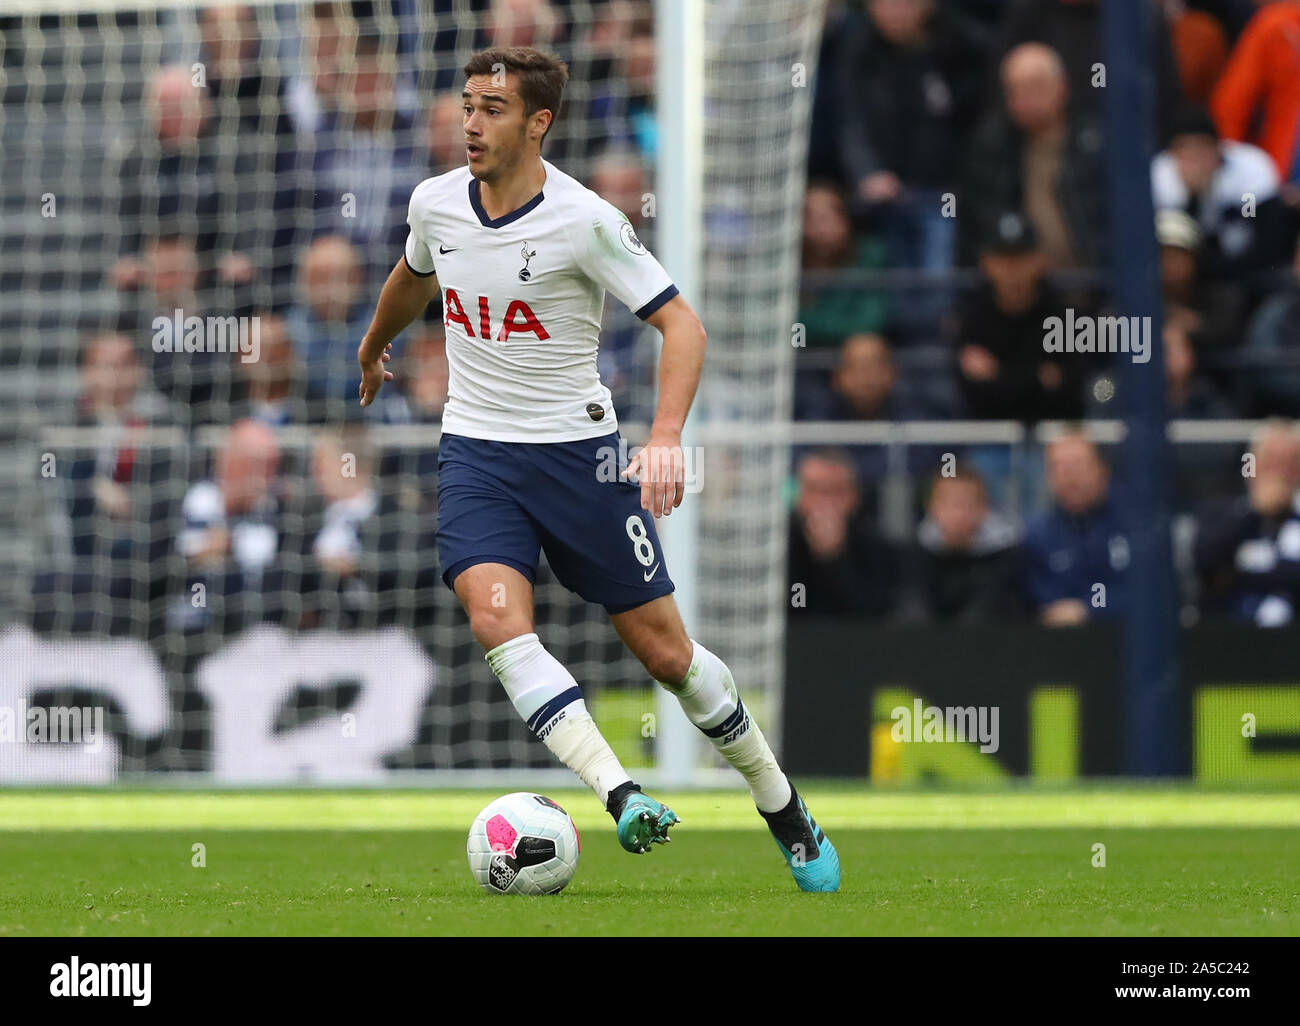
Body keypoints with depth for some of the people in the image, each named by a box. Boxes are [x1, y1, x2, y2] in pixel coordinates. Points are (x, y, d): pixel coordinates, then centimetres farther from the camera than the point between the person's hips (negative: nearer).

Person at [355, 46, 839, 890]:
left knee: (665, 652, 1)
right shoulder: (435, 203, 0)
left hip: (576, 449, -3)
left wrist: (666, 436, -31)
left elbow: (682, 324, -16)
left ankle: (779, 800, 23)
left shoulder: (584, 221, -16)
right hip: (476, 451, 3)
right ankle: (621, 796, -33)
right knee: (497, 616, -25)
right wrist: (374, 347, 43)